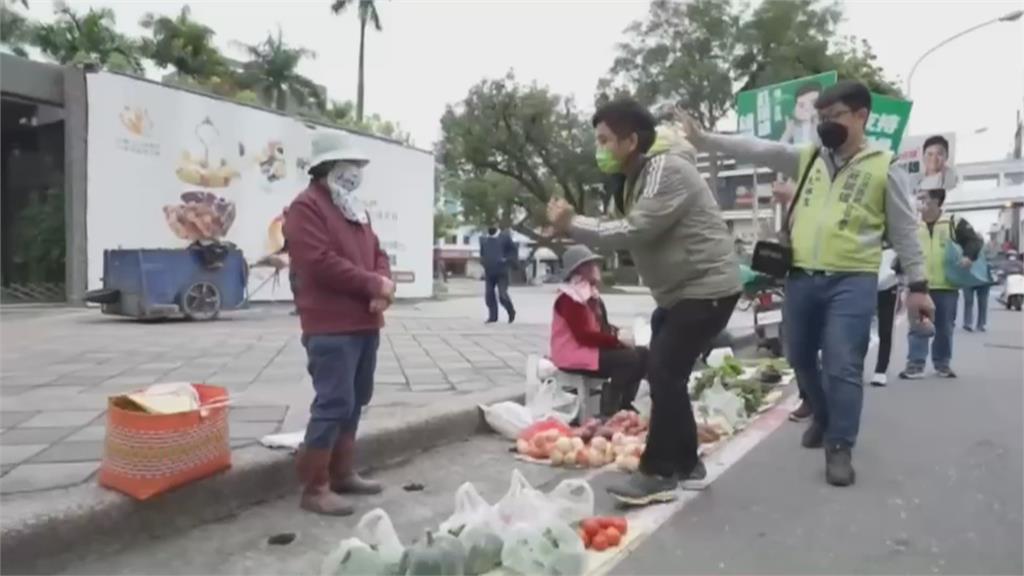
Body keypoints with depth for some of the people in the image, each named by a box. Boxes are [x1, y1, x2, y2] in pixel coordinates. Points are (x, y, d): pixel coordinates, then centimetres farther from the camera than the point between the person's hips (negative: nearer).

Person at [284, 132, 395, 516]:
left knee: (355, 401, 14)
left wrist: (384, 285, -4)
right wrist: (373, 284, -14)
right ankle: (315, 487, 2)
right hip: (331, 327, -9)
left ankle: (342, 473, 26)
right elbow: (322, 263, -20)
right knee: (334, 403, -9)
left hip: (365, 323, 9)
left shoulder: (355, 208, 20)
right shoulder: (307, 207, -9)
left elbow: (376, 252, 18)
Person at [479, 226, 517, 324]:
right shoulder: (483, 239, 11)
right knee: (489, 295, 3)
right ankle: (493, 316, 17)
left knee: (502, 295, -10)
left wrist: (507, 260, -11)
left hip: (502, 272, -4)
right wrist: (483, 261, 6)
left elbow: (513, 250, 3)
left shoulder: (505, 237, -1)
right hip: (489, 272, 5)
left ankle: (511, 312, 16)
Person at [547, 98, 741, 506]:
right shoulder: (641, 177, 13)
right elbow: (630, 233, 8)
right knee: (664, 373, 10)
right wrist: (574, 226, -4)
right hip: (681, 290, 10)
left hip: (708, 287, -10)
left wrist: (572, 225, -21)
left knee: (664, 373, -14)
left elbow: (634, 232, -28)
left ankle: (658, 474, -4)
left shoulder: (667, 171, -19)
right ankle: (686, 464, 22)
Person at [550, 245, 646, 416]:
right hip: (575, 355, -10)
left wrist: (617, 333, -3)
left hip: (592, 347, 10)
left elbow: (600, 327, 18)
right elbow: (583, 335, -23)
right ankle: (608, 412, -18)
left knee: (642, 354, 2)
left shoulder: (591, 293, 13)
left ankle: (623, 405, 4)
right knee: (629, 359, -24)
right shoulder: (569, 297, -17)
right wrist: (617, 340, -20)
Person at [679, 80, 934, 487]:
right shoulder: (807, 159, 11)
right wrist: (703, 139, -5)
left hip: (852, 282, -4)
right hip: (801, 279, 5)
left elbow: (905, 232, 4)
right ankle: (823, 418, 40)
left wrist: (917, 285, 2)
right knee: (801, 358, 16)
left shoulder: (884, 168, 1)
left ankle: (840, 448, 7)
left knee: (842, 366, -7)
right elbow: (757, 150, 3)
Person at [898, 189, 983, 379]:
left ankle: (942, 363, 22)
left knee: (945, 328, 9)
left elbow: (976, 240, 2)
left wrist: (969, 256, -16)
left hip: (946, 286, -1)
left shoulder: (954, 223, 2)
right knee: (918, 326, -3)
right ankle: (915, 364, -2)